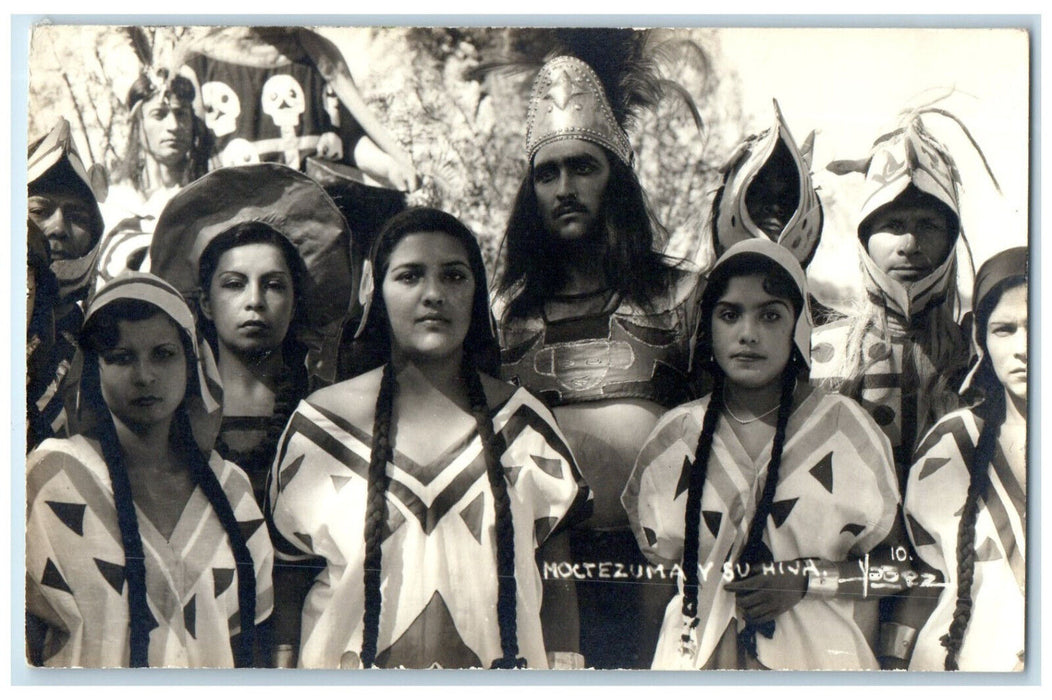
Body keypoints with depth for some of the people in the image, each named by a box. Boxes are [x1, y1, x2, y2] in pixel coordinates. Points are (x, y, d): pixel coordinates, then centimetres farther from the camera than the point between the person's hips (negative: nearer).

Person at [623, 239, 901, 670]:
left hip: (817, 658, -1)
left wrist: (806, 579, -10)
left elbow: (894, 567, 2)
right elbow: (654, 568, 12)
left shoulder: (843, 427, -1)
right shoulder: (675, 436, 4)